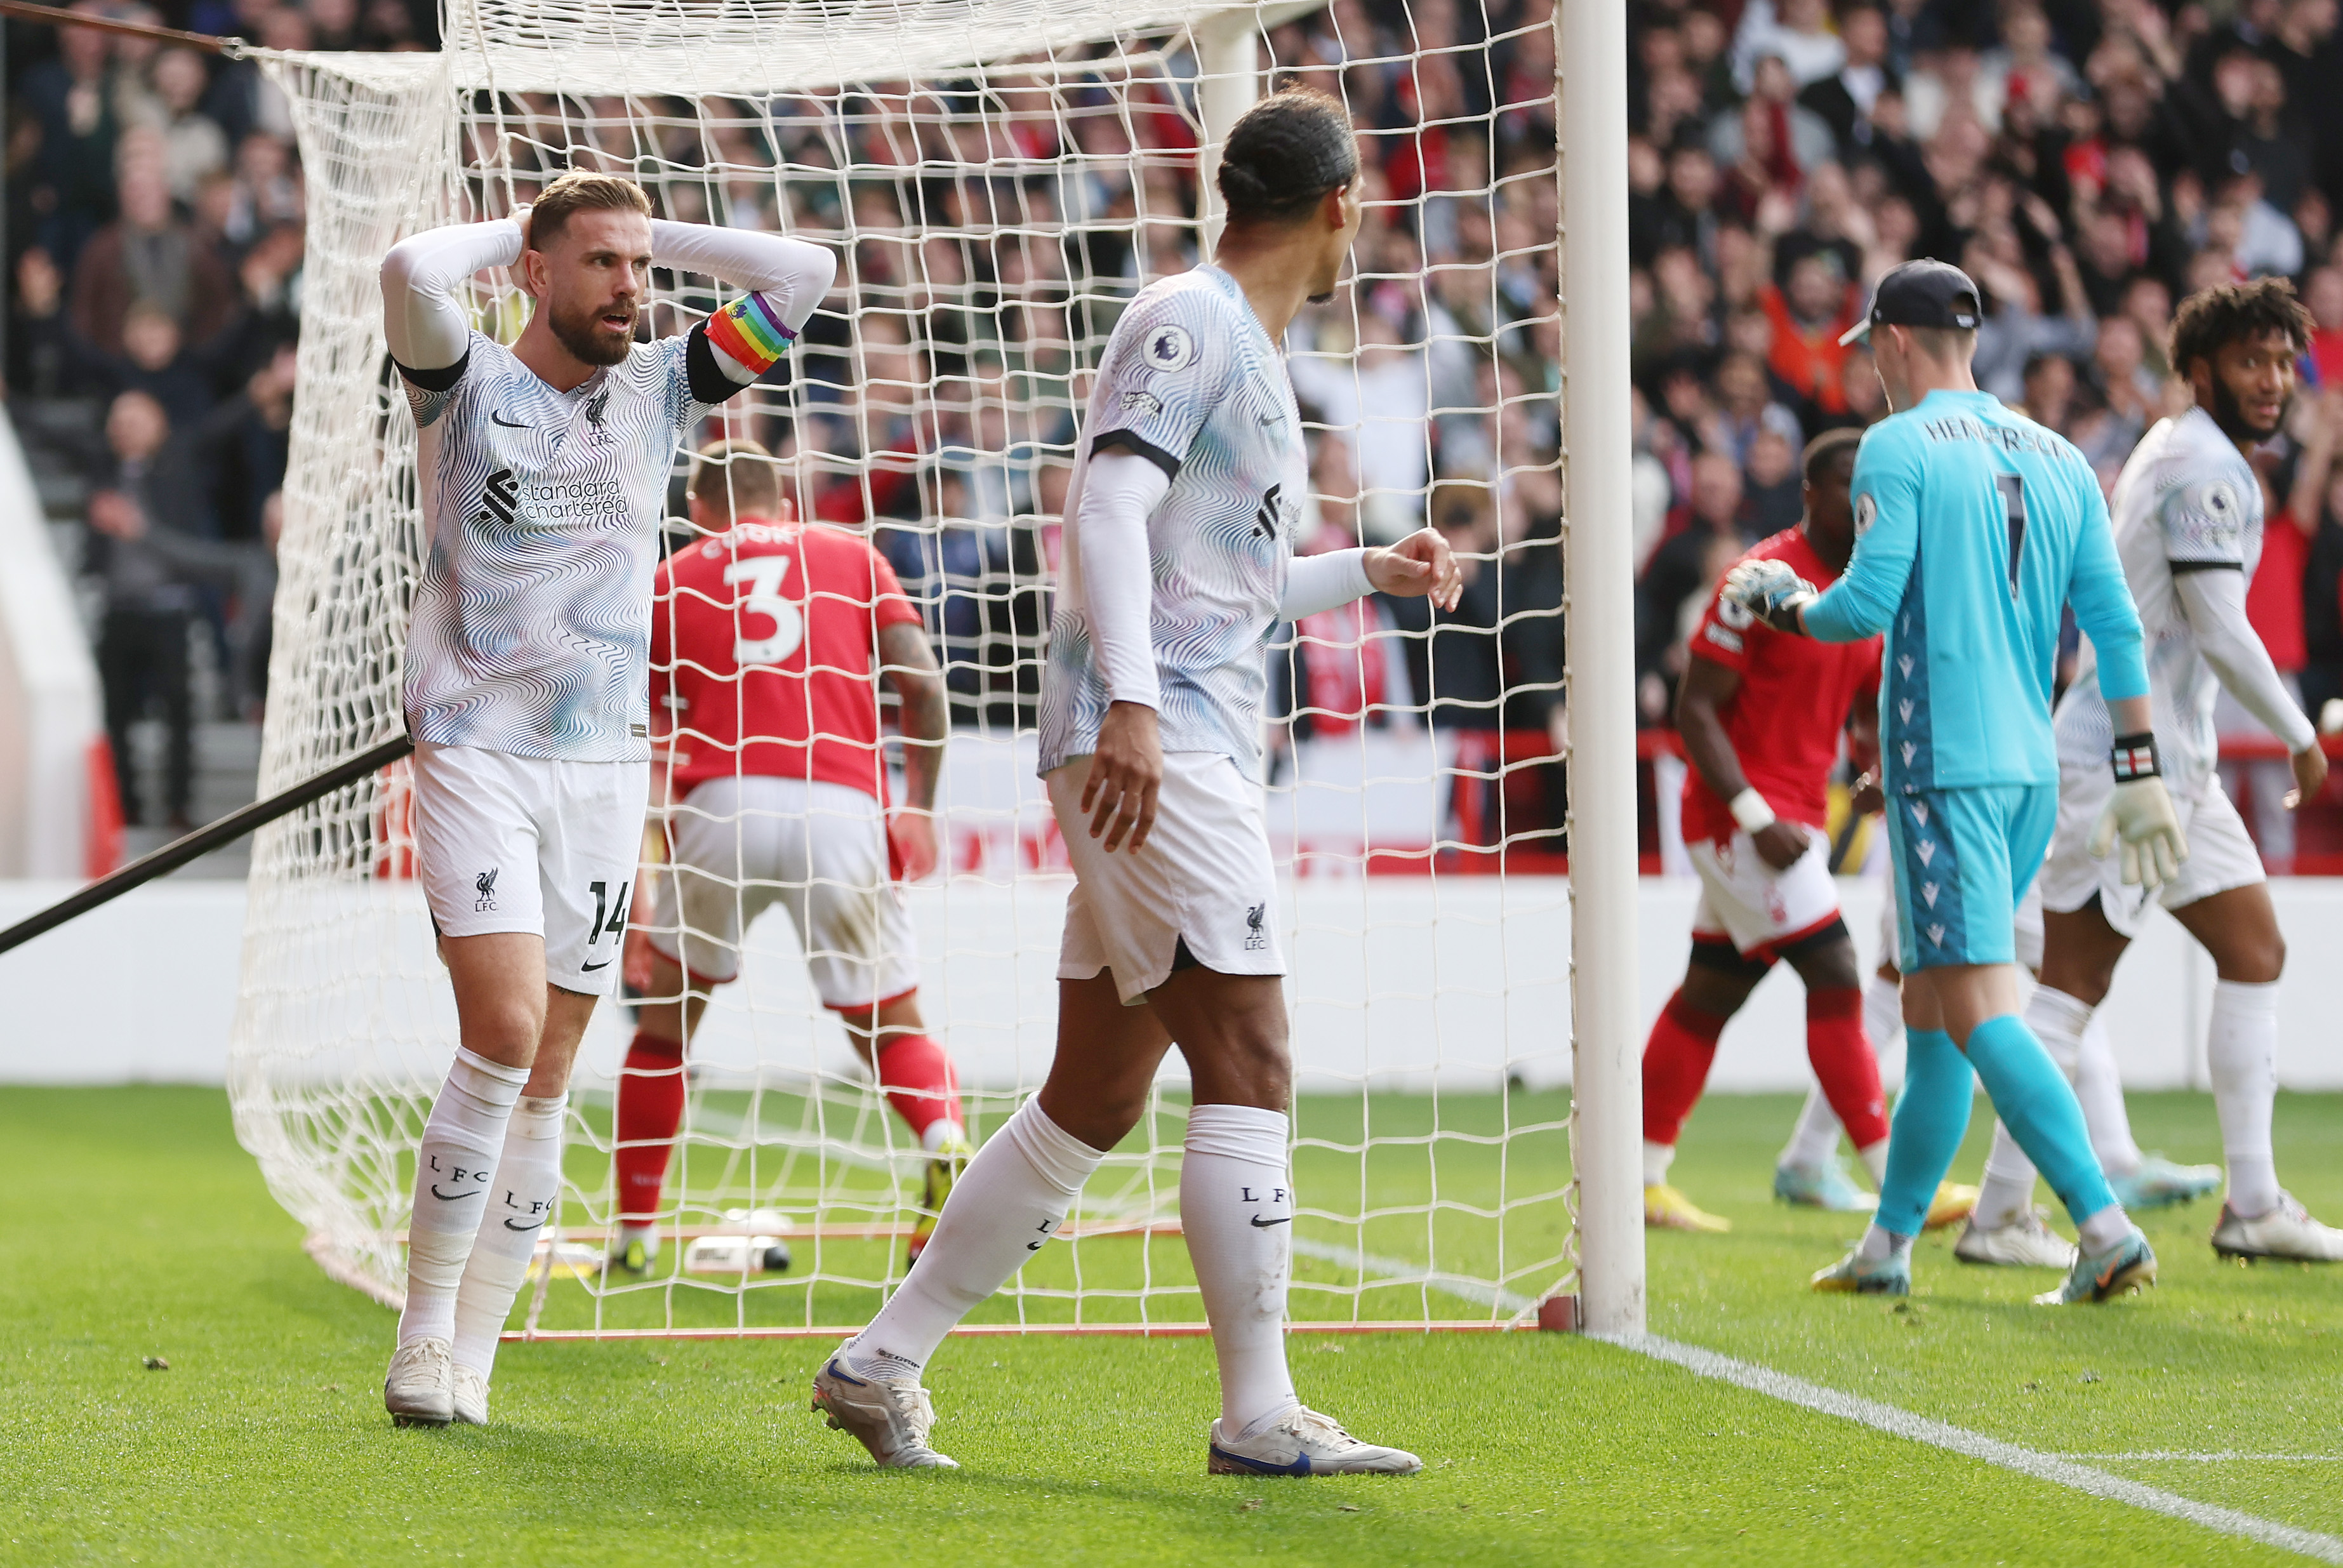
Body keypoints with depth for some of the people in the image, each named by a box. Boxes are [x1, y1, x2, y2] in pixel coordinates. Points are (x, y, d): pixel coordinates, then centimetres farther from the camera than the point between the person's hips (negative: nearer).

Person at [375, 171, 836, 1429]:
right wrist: (517, 230, -6)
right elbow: (409, 272, -24)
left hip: (607, 760, 5)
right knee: (504, 1032, -19)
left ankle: (471, 1359, 10)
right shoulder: (466, 381, -3)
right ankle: (420, 1341, -9)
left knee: (544, 1082, 4)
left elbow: (802, 274, 4)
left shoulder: (659, 387, 9)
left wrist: (653, 234, 4)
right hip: (476, 748, -4)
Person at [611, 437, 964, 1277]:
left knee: (666, 1016, 21)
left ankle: (635, 1232, 21)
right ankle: (948, 1140, -20)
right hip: (844, 805, 0)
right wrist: (919, 806, 17)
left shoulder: (671, 579, 21)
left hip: (722, 805, 0)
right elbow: (924, 684, 7)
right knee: (895, 1032, 12)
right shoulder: (849, 554, 21)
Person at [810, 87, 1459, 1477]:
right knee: (1248, 1067, -12)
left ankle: (882, 1363, 15)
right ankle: (1259, 1415, -11)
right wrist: (1133, 702, -29)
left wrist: (1369, 572, 38)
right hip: (1150, 750, -10)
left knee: (1094, 1100, 10)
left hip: (1184, 756, 10)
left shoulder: (1253, 357, 24)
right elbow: (1108, 508, -19)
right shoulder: (1188, 323, -6)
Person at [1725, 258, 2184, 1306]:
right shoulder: (2058, 460, 14)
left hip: (1944, 764, -8)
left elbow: (1868, 603, -13)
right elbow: (2116, 625, 10)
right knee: (1930, 1010, 16)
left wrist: (1781, 601, 8)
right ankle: (1887, 1247, 21)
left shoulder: (1900, 447, -6)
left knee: (1978, 1011, -12)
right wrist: (2137, 773, 11)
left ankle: (2106, 1229, -25)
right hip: (2031, 767, 8)